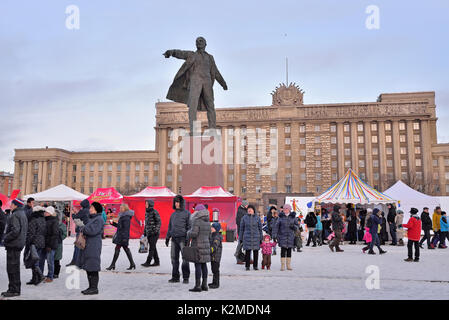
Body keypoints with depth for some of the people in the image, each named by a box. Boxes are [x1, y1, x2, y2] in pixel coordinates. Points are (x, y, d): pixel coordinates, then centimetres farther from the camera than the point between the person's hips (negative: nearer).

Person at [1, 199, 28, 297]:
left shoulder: (15, 215, -15)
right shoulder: (23, 215, 16)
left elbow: (15, 231, -25)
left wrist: (6, 238, -12)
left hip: (13, 245, -10)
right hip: (19, 244, 10)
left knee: (12, 268, -4)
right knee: (15, 267, 16)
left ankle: (14, 290, 0)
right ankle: (14, 289, 23)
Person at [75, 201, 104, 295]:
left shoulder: (99, 219, -11)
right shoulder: (90, 218, 19)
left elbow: (93, 231, -22)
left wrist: (82, 226, -14)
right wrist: (81, 225, 5)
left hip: (94, 247, -10)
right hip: (87, 246, 10)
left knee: (93, 269, -6)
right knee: (87, 268, 13)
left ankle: (94, 288, 0)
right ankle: (91, 287, 21)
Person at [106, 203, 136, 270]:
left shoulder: (126, 217, -16)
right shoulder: (122, 216, 15)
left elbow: (126, 228, -21)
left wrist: (125, 237, -25)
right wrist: (113, 223, 13)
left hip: (123, 236, -10)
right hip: (120, 235, 10)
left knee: (117, 249, -5)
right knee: (126, 249, 11)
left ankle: (112, 265, 1)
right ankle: (132, 264, 14)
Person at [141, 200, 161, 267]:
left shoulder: (154, 212, -9)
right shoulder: (147, 212, 14)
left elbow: (159, 222, -12)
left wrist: (156, 230, -20)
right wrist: (144, 233, 19)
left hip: (154, 233, -8)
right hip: (148, 233, 8)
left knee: (152, 248, -7)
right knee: (153, 247, 10)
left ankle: (148, 262, -8)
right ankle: (156, 262, 16)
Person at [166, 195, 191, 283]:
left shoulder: (187, 213, 0)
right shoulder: (173, 214, 17)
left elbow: (189, 226, -4)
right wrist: (167, 237, 17)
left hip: (182, 238, -5)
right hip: (174, 239, 5)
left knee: (185, 258, -5)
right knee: (174, 258, 6)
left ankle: (186, 277, 2)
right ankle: (175, 277, 14)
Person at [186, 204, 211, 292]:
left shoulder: (197, 221, -12)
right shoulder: (207, 222, 12)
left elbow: (194, 234, -19)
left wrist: (188, 233, 2)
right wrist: (209, 246, 23)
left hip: (197, 246, -7)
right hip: (206, 245, 8)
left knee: (198, 265, -5)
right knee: (204, 265, 11)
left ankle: (197, 286, -4)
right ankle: (204, 285, 16)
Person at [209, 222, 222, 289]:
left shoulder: (217, 237, -17)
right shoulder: (212, 236, 14)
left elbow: (214, 247, -26)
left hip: (216, 257, -10)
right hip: (212, 256, 10)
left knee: (216, 270, -4)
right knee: (213, 269, 17)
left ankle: (216, 284, 3)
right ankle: (214, 282, 27)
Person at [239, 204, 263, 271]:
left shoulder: (257, 218, 3)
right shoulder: (244, 218, 2)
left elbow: (260, 228, 7)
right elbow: (241, 228, 7)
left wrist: (261, 238, 5)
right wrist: (240, 238, 5)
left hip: (256, 237, 1)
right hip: (247, 237, -1)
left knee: (256, 252, 5)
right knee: (247, 252, -1)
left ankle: (255, 266, 17)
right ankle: (247, 266, 11)